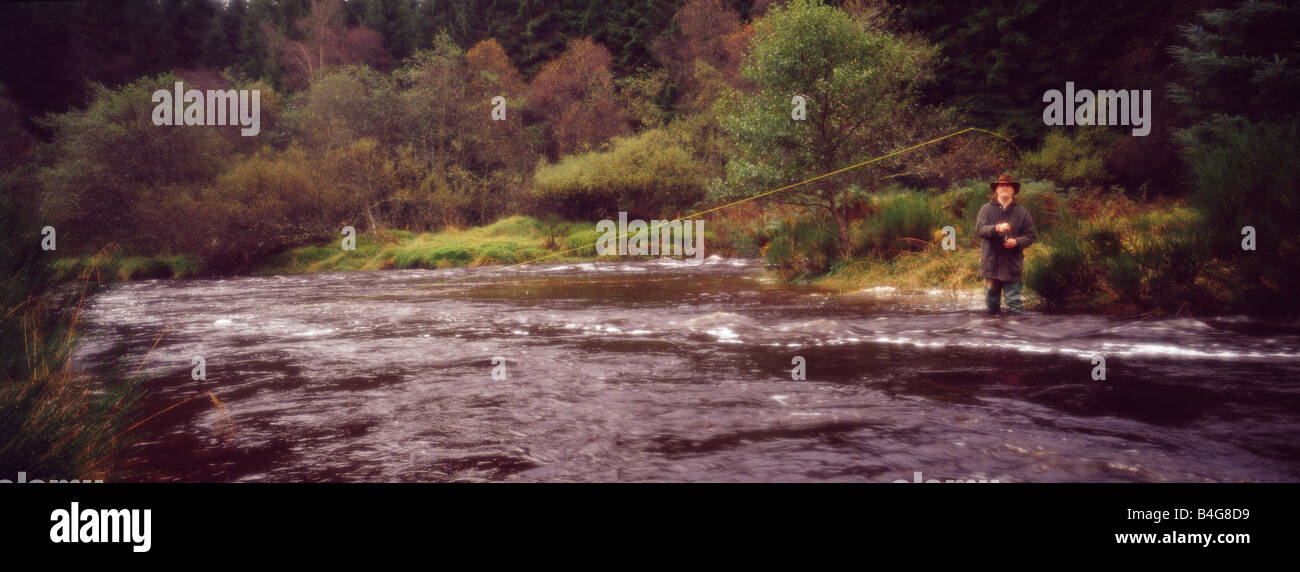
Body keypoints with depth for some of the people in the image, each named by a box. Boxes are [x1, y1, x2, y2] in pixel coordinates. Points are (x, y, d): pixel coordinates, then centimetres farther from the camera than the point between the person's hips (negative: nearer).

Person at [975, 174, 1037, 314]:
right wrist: (996, 228, -26)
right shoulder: (986, 209, 7)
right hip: (991, 264, 1)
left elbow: (1031, 235, 7)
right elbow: (979, 229, -8)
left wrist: (1016, 242, -13)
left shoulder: (1021, 212, 8)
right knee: (992, 302, 11)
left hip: (1012, 265, -1)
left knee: (1014, 303, -5)